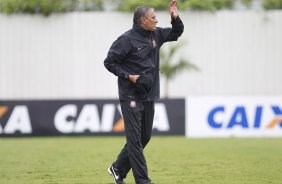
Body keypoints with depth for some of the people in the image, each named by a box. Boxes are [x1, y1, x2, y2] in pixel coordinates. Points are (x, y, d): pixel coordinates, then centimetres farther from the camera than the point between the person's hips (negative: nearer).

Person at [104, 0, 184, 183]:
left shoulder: (156, 35, 9)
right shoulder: (127, 39, -12)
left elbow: (177, 32, 22)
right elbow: (109, 62, -9)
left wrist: (175, 16, 4)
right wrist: (128, 76, -16)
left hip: (149, 95, 8)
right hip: (131, 96, -8)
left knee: (144, 137, 12)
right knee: (135, 138, -6)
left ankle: (118, 169, 27)